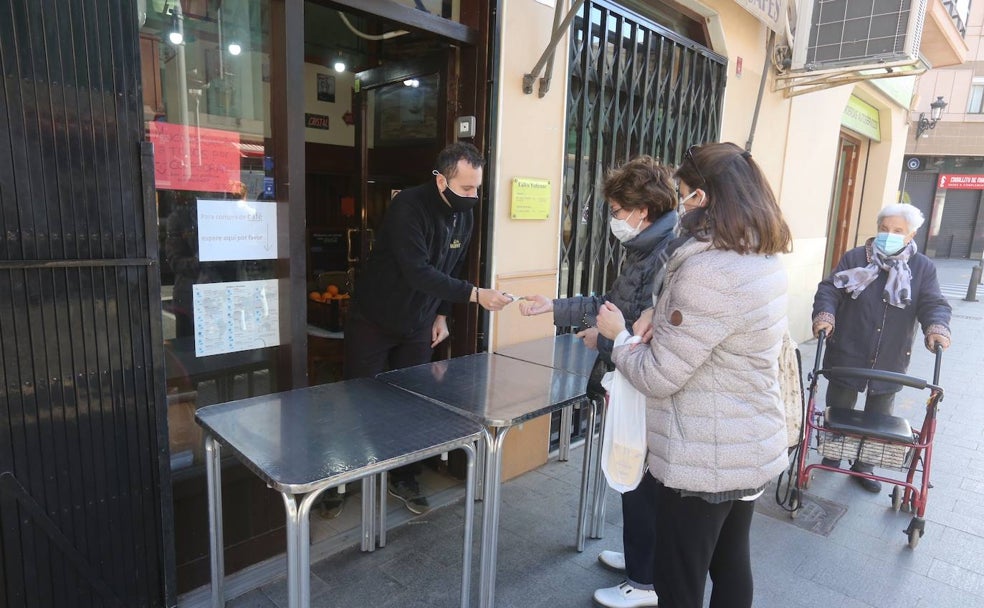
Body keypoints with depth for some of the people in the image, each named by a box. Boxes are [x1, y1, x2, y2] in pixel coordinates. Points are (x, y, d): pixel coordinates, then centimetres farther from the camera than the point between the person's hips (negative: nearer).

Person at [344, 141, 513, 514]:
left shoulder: (464, 214, -2)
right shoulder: (409, 207, -25)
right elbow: (418, 272, -34)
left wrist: (441, 314, 6)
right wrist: (475, 295, -38)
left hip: (417, 325, 6)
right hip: (374, 321, -5)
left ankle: (403, 479, 25)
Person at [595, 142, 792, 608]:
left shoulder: (707, 272, -28)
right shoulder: (765, 258, 3)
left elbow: (657, 378, -23)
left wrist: (619, 335, -5)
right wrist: (667, 323, 0)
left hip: (704, 461, -9)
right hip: (752, 448, 9)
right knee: (731, 565, 25)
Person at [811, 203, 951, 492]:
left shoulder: (923, 268, 2)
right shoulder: (854, 258, -3)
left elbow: (934, 304, -4)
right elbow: (829, 289, -8)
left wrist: (937, 327, -26)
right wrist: (824, 314, -27)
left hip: (889, 363, 2)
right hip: (846, 357, -2)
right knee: (838, 412, 13)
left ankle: (864, 465, 32)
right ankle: (832, 456, 34)